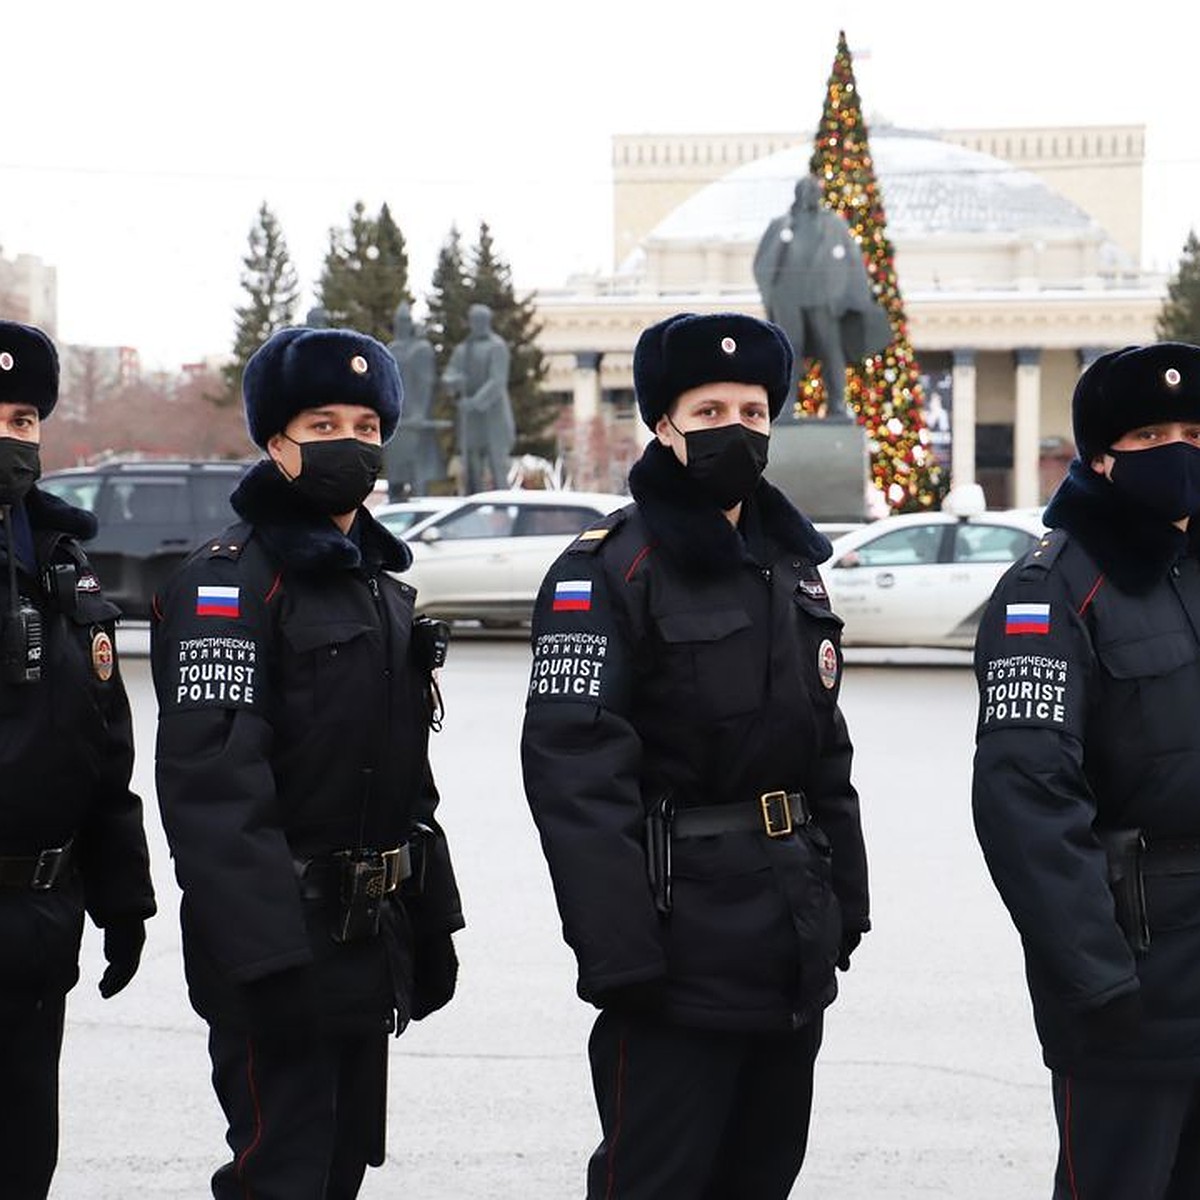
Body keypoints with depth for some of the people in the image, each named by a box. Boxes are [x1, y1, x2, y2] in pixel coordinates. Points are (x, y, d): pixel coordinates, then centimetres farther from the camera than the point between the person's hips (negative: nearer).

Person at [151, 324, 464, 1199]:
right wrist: (264, 947, -28)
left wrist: (430, 924, 18)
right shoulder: (229, 579, -12)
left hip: (369, 937, 8)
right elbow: (212, 778, -22)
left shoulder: (380, 583, 16)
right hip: (279, 939, -8)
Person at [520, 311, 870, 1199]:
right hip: (682, 946, -8)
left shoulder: (792, 564, 15)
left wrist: (844, 897, 16)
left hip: (793, 949, 8)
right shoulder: (609, 569, -10)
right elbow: (574, 768, -18)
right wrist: (617, 950, -24)